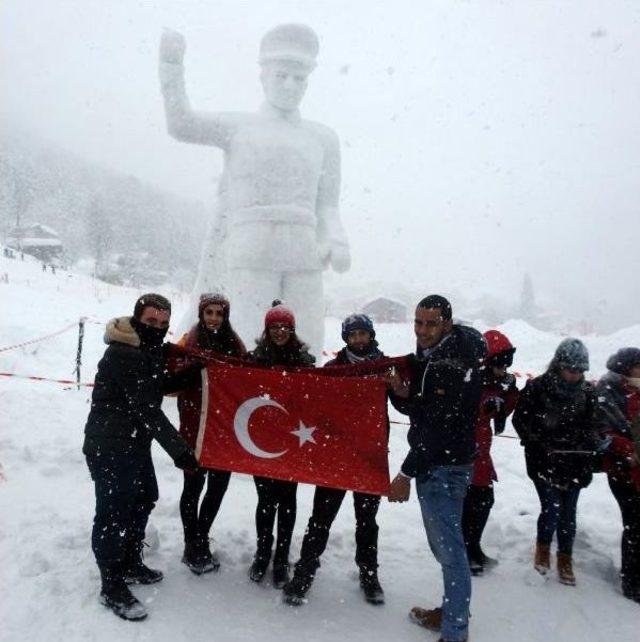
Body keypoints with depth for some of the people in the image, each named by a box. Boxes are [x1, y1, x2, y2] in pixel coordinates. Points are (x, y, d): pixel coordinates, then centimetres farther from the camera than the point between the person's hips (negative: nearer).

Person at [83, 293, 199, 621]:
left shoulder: (149, 350, 7)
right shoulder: (123, 354, -23)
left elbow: (159, 387, 18)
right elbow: (145, 409, -27)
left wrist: (194, 373, 2)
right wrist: (178, 448, -28)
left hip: (135, 442, 10)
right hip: (110, 446, -10)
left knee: (144, 498, 20)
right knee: (114, 511, -3)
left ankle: (130, 563, 38)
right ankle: (112, 587, 13)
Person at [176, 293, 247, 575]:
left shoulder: (234, 345, 4)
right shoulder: (189, 343, -7)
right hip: (196, 427, -4)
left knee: (219, 484, 13)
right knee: (194, 486, 8)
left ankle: (200, 539, 34)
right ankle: (192, 547, 26)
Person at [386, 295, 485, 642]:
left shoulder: (456, 365, -19)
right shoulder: (426, 357, 10)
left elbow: (437, 427, -21)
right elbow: (417, 411, 15)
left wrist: (406, 473, -17)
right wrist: (402, 394, -7)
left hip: (445, 467, -10)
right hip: (432, 464, 10)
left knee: (449, 549, -2)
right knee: (444, 545, 20)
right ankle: (451, 611, 36)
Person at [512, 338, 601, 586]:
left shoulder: (587, 392, 3)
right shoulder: (537, 388, -9)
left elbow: (590, 426, 13)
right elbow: (520, 420, -4)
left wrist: (593, 441, -7)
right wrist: (540, 443, -13)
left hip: (574, 464, 3)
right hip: (544, 463, -3)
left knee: (568, 513, 9)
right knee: (552, 509, -7)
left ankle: (565, 559, 29)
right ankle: (543, 547, 24)